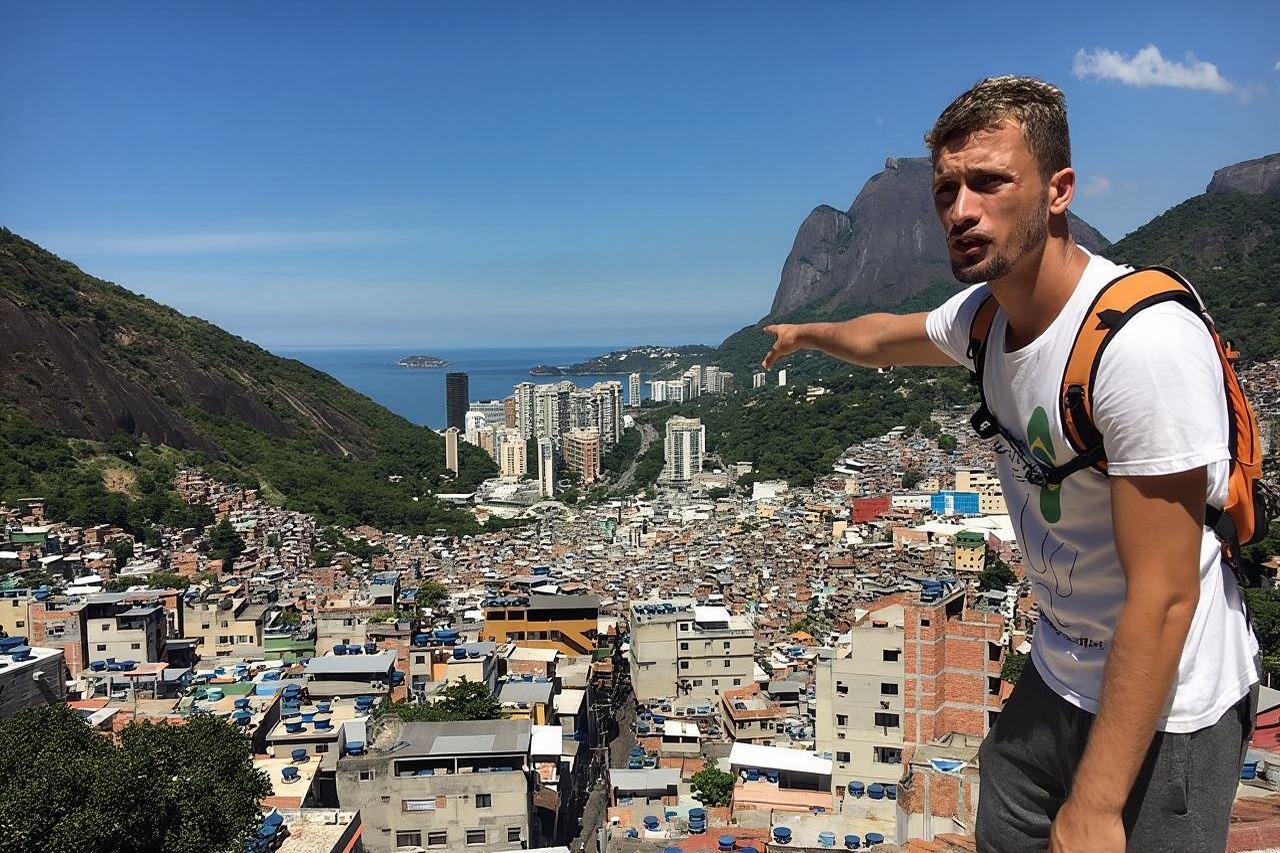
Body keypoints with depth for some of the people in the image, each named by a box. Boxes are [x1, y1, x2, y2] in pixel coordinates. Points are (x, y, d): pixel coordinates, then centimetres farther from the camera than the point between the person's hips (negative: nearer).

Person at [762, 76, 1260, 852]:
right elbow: (879, 339, 20)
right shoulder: (985, 311, -4)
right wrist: (804, 333, 39)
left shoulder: (1143, 342, -29)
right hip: (1058, 680, 7)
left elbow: (1164, 600, -27)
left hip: (1162, 710, -7)